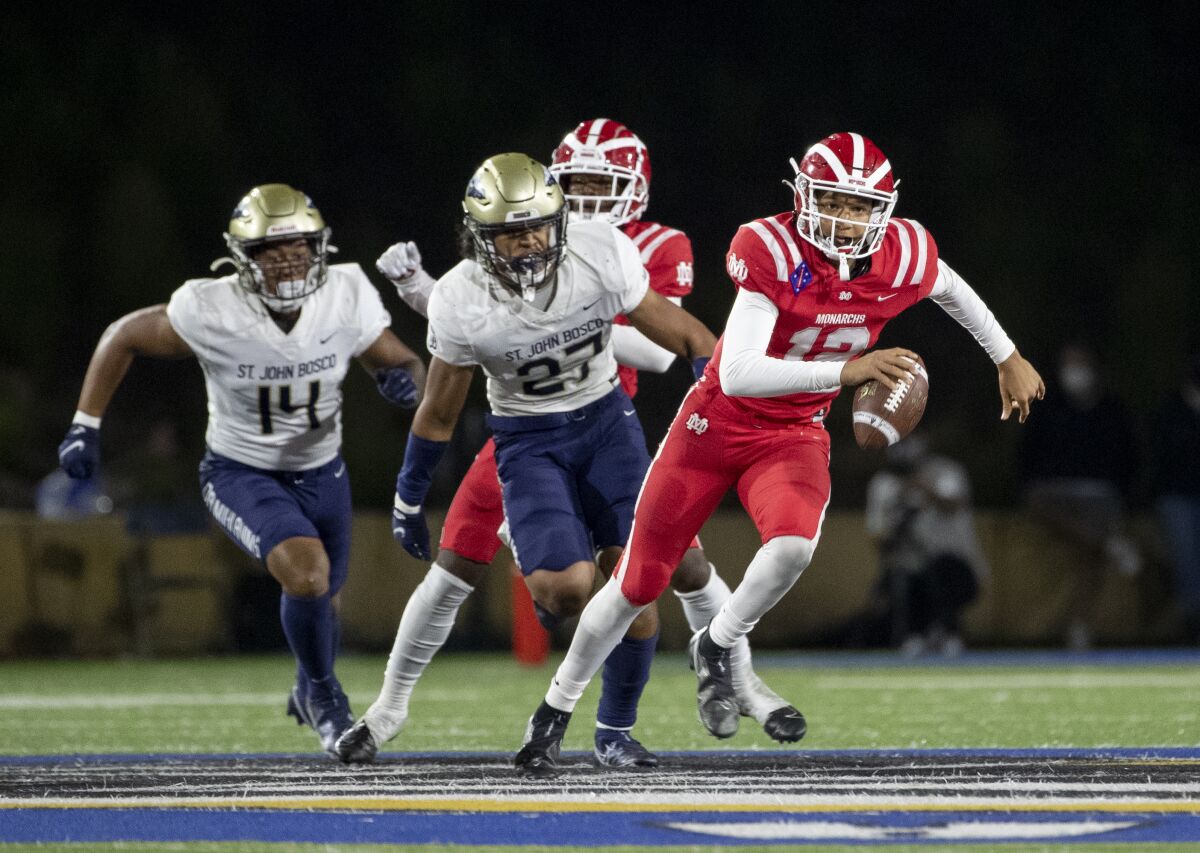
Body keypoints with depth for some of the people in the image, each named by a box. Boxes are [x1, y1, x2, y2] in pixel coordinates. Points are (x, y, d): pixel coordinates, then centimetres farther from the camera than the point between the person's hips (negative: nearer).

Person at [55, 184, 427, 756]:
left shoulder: (347, 297, -20)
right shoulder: (212, 313, -27)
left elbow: (402, 364, -5)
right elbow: (123, 338, -11)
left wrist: (404, 381, -30)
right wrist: (86, 427, -11)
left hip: (320, 473, 4)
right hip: (240, 473, -4)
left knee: (319, 601, 22)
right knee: (306, 571, -28)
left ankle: (310, 694, 55)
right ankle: (323, 692, 1)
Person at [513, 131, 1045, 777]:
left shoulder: (902, 258, -15)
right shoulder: (772, 253, -27)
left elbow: (950, 288, 12)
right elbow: (736, 374, -36)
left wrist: (1008, 358, 22)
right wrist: (846, 370, -45)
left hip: (795, 438, 2)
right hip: (716, 424, -2)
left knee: (793, 547, -30)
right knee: (638, 584, 6)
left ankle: (716, 649, 0)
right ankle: (556, 709, 28)